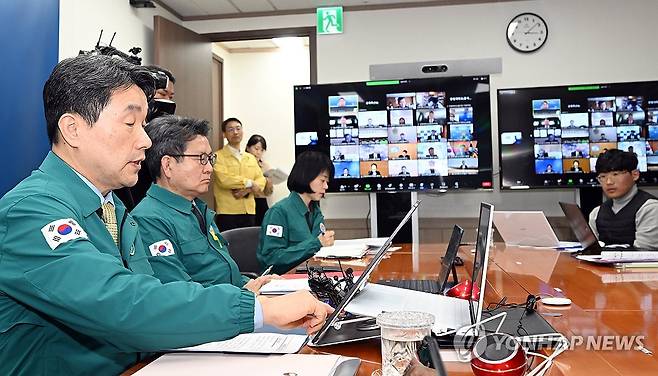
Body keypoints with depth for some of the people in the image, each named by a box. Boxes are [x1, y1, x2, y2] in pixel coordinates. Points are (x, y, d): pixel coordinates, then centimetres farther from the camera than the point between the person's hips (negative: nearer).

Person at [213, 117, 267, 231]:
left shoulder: (251, 158, 16)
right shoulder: (218, 156, -1)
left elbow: (261, 180, 7)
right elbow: (224, 179, -15)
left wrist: (247, 190, -12)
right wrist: (249, 183, -8)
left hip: (249, 212, 5)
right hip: (227, 212, -5)